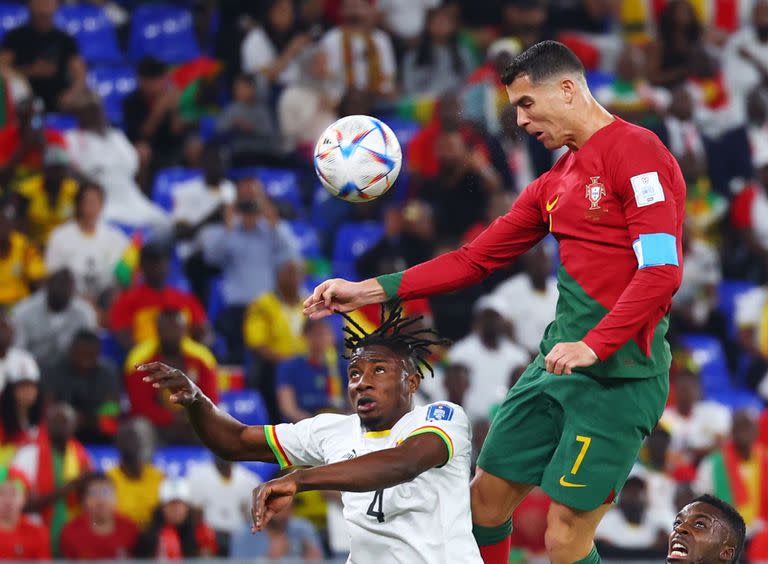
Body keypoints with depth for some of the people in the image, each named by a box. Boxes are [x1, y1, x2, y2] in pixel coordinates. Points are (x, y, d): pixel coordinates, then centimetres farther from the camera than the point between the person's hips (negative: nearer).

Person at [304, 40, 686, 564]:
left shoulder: (635, 150, -9)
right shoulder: (555, 182, 18)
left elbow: (662, 270, -18)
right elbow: (475, 259, 19)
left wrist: (593, 346, -25)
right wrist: (367, 291, 13)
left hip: (620, 373, -9)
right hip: (559, 362, 9)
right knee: (487, 495, 10)